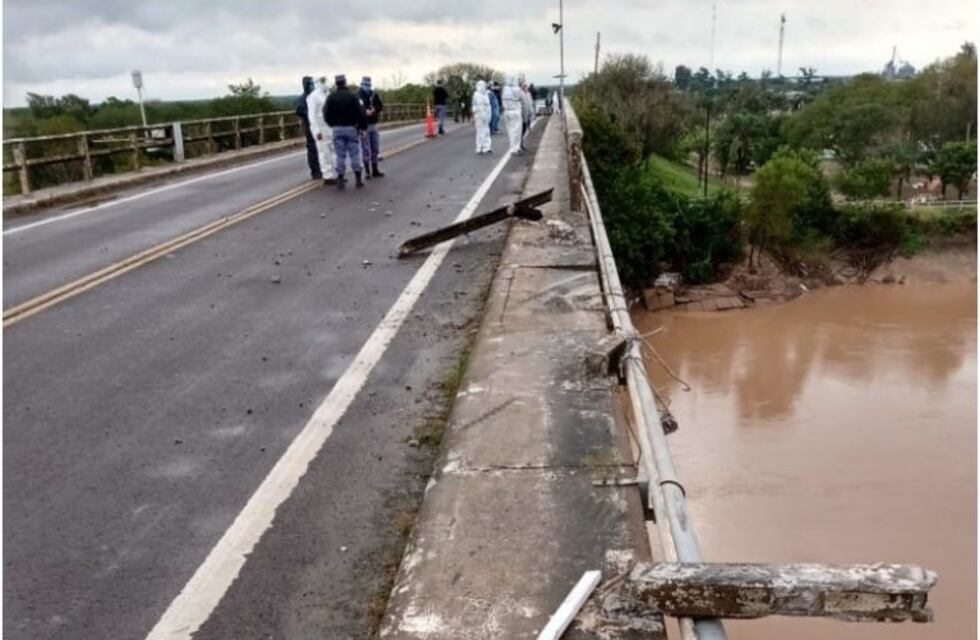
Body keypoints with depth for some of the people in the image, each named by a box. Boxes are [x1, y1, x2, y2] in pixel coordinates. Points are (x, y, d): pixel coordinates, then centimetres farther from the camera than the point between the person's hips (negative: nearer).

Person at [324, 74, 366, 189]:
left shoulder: (331, 97, 1)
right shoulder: (352, 97, -6)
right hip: (351, 128, -2)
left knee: (340, 155, 6)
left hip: (337, 129, 2)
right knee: (354, 154, 4)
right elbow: (360, 113, -8)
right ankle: (358, 179, 4)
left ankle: (340, 180, 4)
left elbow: (326, 114, 2)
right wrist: (363, 126, 2)